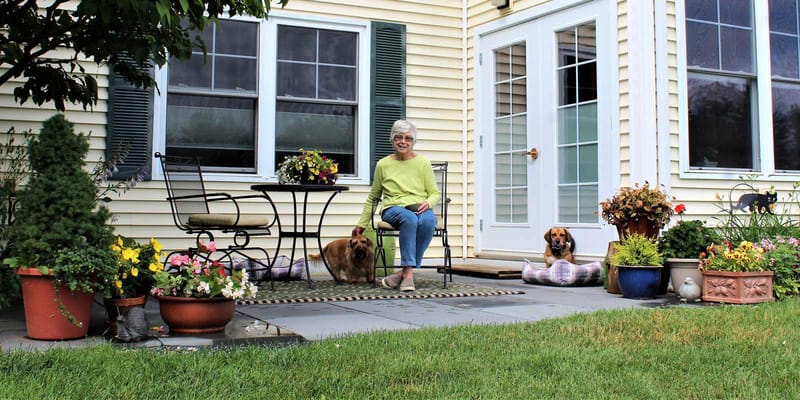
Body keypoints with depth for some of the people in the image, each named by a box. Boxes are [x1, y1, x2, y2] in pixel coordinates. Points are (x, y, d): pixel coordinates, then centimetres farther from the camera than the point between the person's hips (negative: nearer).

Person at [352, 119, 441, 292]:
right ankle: (408, 274, -39)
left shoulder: (423, 162, 8)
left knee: (428, 221, -37)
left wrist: (428, 203, -15)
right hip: (393, 209, -1)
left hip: (420, 209, 1)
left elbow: (435, 193, 9)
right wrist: (362, 224, 18)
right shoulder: (383, 164, 8)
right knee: (409, 218, -38)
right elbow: (372, 197, 19)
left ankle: (404, 273, -32)